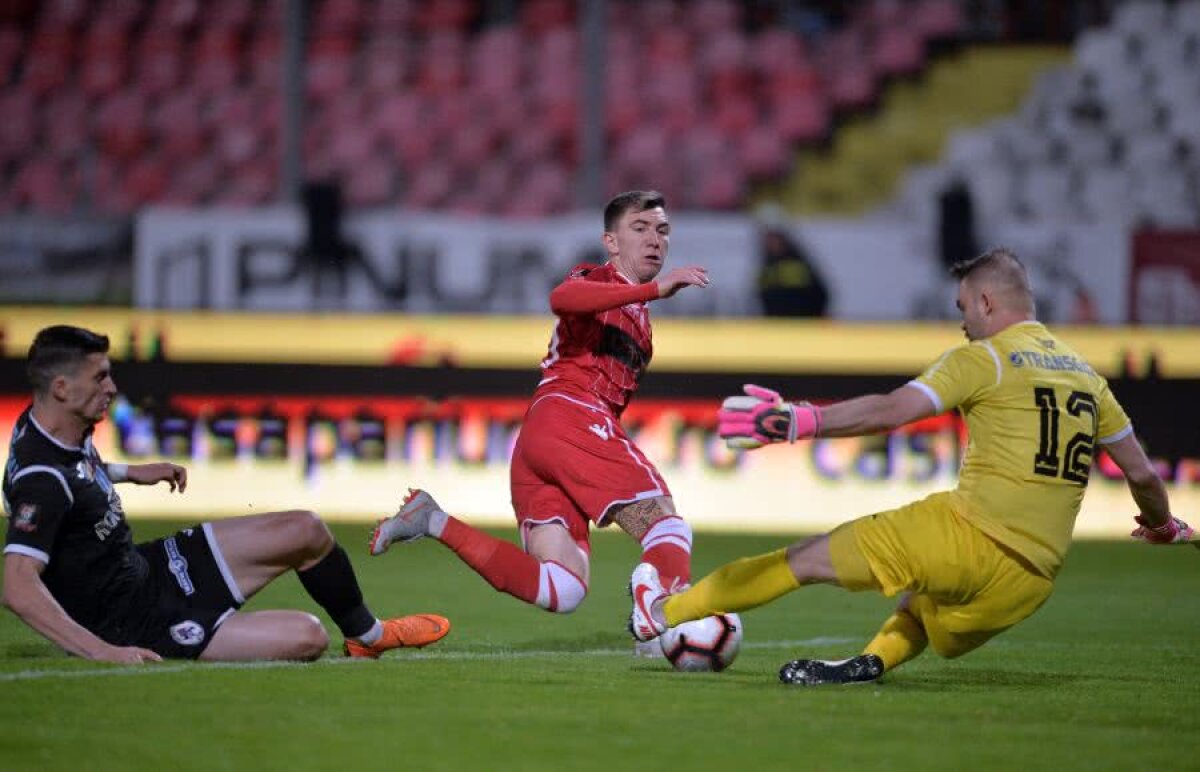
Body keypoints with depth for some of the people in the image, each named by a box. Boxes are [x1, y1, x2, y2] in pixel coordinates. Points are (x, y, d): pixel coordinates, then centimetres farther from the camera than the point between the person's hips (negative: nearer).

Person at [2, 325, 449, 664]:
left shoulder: (50, 425, -1)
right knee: (307, 638, -19)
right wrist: (101, 651, -43)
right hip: (133, 623, -10)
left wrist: (127, 472, 25)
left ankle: (367, 635, 36)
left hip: (149, 566, 10)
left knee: (306, 532, 11)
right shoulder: (42, 482, -32)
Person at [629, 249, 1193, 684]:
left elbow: (892, 411, -14)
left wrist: (800, 421, -16)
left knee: (810, 558, 4)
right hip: (1032, 584, 6)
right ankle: (873, 661, -3)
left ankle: (662, 610, 11)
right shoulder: (1084, 374, 18)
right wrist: (1162, 525, 42)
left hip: (971, 536, -6)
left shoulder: (983, 358, -1)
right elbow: (1141, 473, 22)